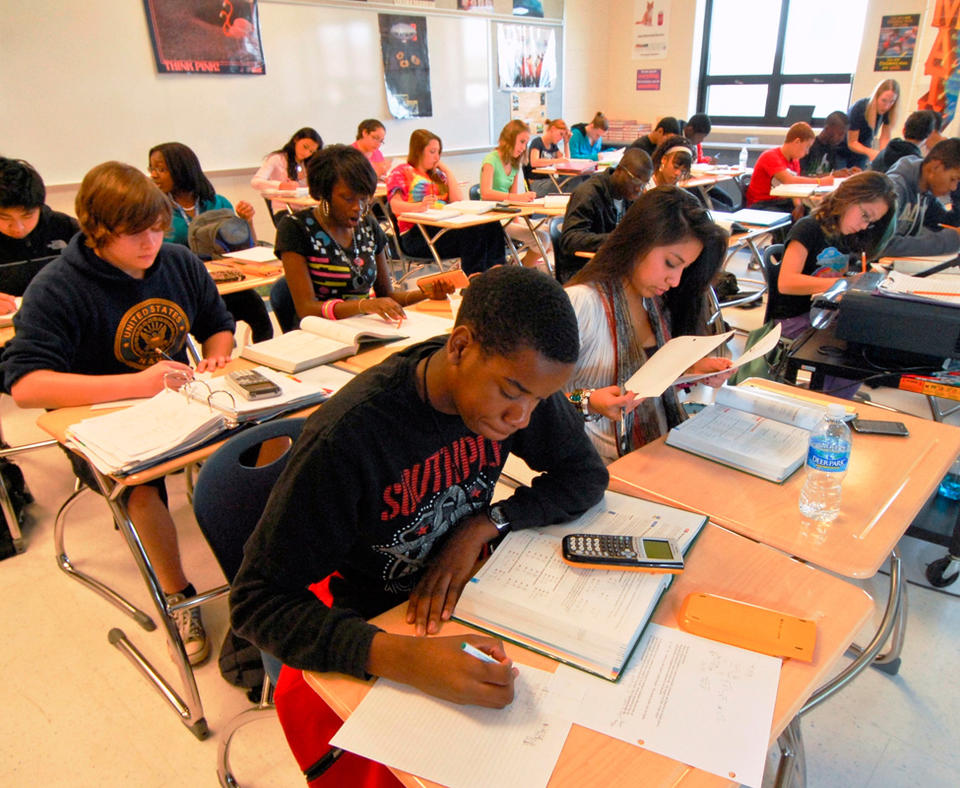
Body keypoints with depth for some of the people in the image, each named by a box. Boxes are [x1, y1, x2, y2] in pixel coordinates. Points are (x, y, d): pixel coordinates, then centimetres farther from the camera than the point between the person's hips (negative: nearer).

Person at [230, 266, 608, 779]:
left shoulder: (517, 377, -14)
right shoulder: (346, 438, -30)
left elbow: (586, 475, -3)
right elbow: (258, 602, -25)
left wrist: (483, 525, -20)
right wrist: (405, 658, -41)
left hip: (461, 591, 5)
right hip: (370, 633, -4)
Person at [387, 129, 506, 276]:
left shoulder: (437, 174, 27)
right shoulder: (401, 172, 7)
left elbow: (458, 200, 14)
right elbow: (395, 206, -11)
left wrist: (446, 169, 14)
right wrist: (420, 206, -32)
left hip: (444, 226, 6)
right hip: (416, 234, -6)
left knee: (491, 225, -22)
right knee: (469, 231, -33)